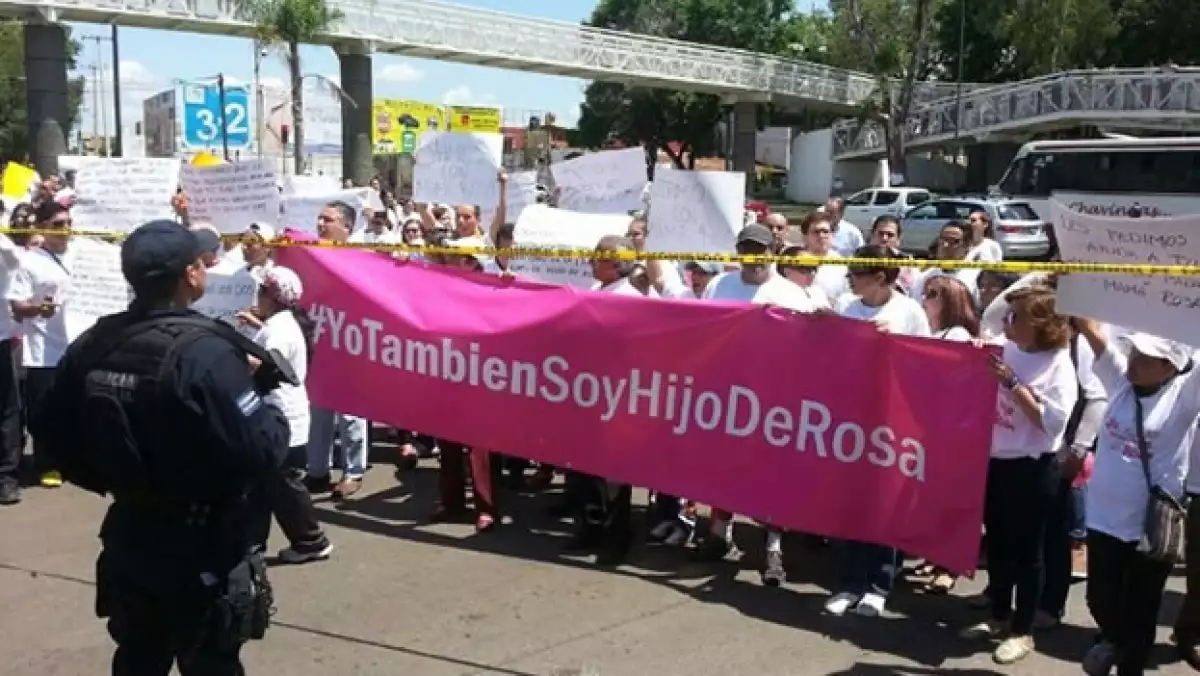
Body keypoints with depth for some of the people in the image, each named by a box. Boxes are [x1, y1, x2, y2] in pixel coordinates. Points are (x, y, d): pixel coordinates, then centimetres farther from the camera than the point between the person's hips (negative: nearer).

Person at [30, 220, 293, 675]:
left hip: (128, 546, 7)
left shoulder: (93, 344, -2)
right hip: (203, 555, -6)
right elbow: (260, 452, -28)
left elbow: (50, 431, 8)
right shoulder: (205, 351, -24)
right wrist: (271, 408, -8)